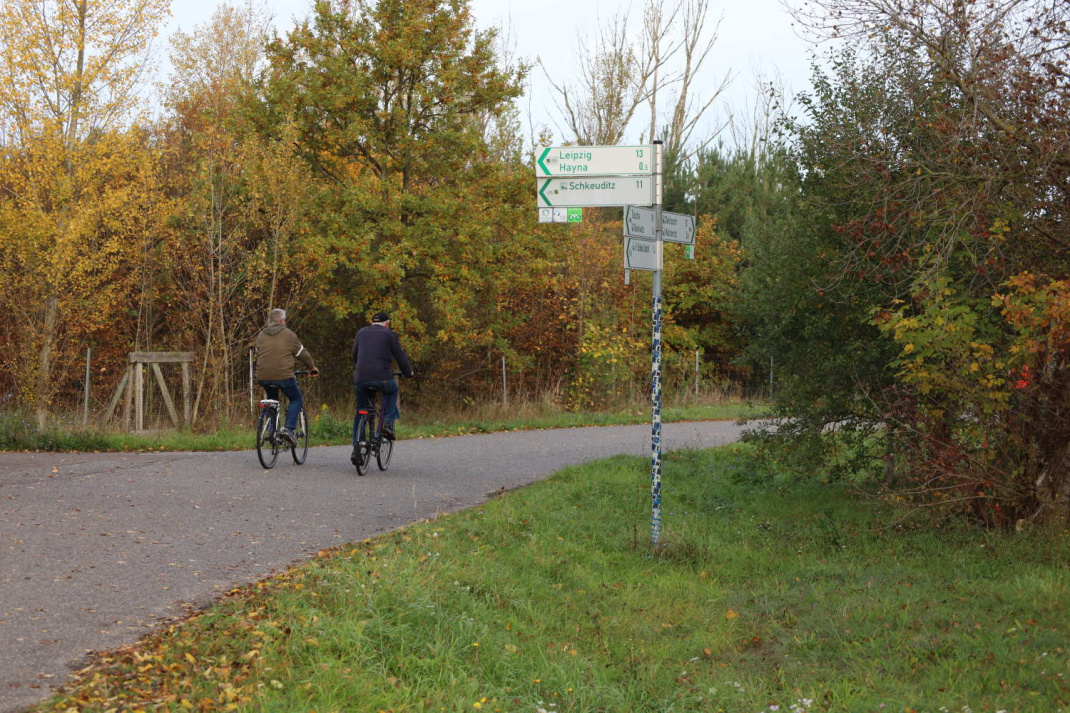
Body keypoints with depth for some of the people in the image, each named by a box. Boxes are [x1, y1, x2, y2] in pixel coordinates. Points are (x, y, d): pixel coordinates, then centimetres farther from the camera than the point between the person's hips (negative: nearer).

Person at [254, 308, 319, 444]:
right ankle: (288, 428, -5)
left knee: (272, 399, 28)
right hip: (283, 375, -4)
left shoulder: (261, 335, 14)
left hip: (263, 377, 4)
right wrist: (312, 368, 24)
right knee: (296, 399, 14)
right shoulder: (289, 335, 2)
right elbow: (302, 354, 8)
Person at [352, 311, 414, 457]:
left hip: (360, 379, 3)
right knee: (392, 391, 30)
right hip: (382, 378, -3)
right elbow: (400, 356, 9)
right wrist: (408, 373, 25)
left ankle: (356, 448, 10)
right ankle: (388, 424, 12)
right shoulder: (389, 334, 9)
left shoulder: (361, 333, 21)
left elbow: (354, 355, 30)